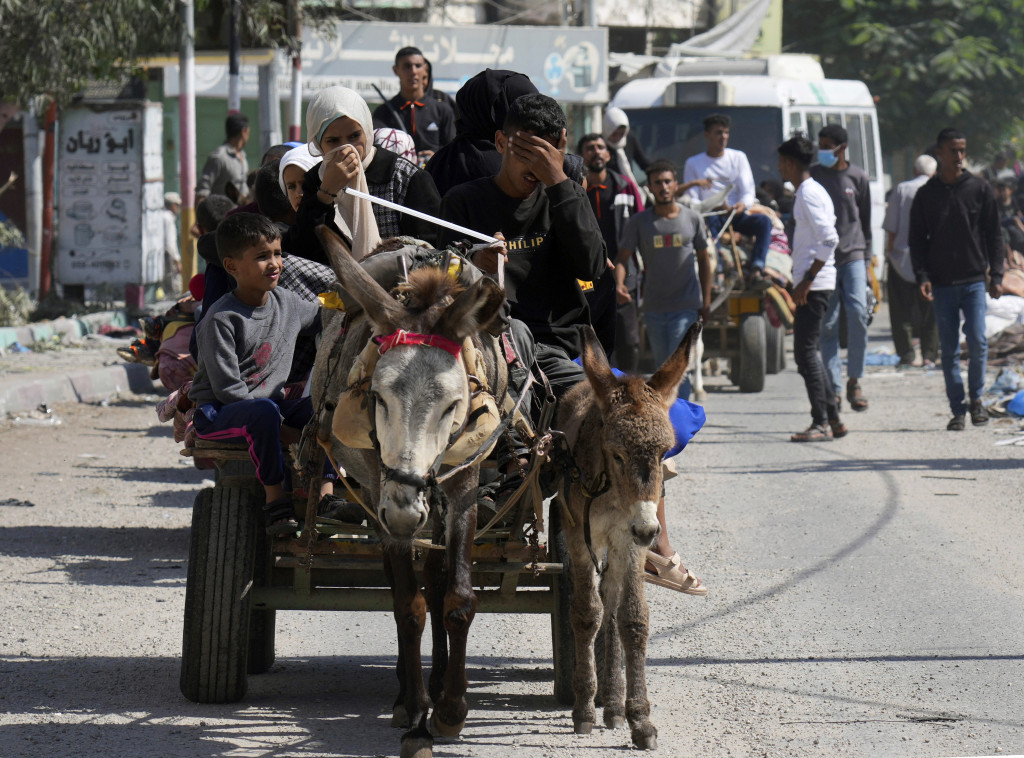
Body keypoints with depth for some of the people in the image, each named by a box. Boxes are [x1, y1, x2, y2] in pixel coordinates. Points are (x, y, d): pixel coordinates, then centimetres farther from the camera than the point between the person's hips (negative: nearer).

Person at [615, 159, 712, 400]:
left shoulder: (693, 219, 4)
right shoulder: (638, 222, 1)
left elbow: (703, 259, 13)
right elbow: (622, 258, -1)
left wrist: (706, 302, 9)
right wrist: (619, 284, -23)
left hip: (686, 308, -2)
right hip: (654, 308, 2)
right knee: (662, 368, 12)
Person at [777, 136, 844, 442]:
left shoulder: (809, 194, -13)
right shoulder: (811, 192, 18)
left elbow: (829, 239, -22)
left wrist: (808, 279, -21)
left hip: (814, 285, -11)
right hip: (811, 284, 11)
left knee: (806, 352, -10)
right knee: (809, 351, 13)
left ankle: (821, 423, -10)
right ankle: (833, 419, 16)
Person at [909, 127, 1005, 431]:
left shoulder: (979, 189, 4)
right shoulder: (926, 195, 5)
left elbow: (994, 235, 6)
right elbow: (917, 240, 8)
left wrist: (996, 275, -1)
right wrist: (922, 276, -5)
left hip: (974, 280, -1)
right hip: (941, 284, 1)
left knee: (977, 340, -11)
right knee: (949, 349, 2)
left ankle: (976, 398, 9)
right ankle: (958, 409, 8)